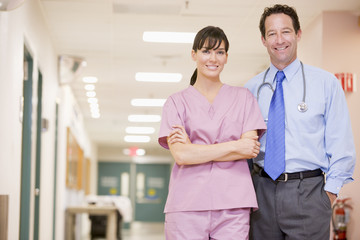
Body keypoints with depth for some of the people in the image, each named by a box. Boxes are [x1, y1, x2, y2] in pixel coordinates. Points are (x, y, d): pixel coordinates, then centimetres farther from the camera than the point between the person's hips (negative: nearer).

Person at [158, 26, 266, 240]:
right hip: (187, 204, 0)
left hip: (233, 205, 1)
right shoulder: (177, 102, 10)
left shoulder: (243, 97, 14)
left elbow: (250, 150, 1)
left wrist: (196, 150, -5)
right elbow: (180, 155, -4)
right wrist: (234, 146, -6)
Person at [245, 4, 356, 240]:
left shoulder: (326, 83, 1)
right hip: (262, 191, 3)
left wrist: (330, 192, -6)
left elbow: (341, 145, -1)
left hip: (308, 193, -2)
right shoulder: (252, 88, 8)